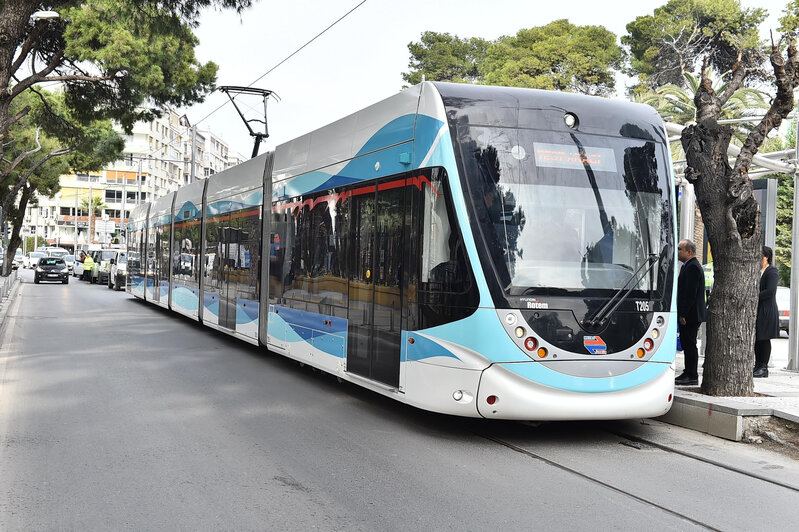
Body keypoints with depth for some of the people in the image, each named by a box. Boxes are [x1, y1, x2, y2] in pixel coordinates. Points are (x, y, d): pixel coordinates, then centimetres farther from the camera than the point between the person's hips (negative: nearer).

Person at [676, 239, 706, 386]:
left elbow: (690, 293, -21)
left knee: (690, 345, -5)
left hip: (690, 314, -10)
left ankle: (692, 376, -1)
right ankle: (688, 373, 21)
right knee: (687, 344, 14)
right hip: (687, 314, 10)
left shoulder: (693, 267, -16)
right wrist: (681, 313, 19)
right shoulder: (689, 266, 18)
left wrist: (683, 314, -21)